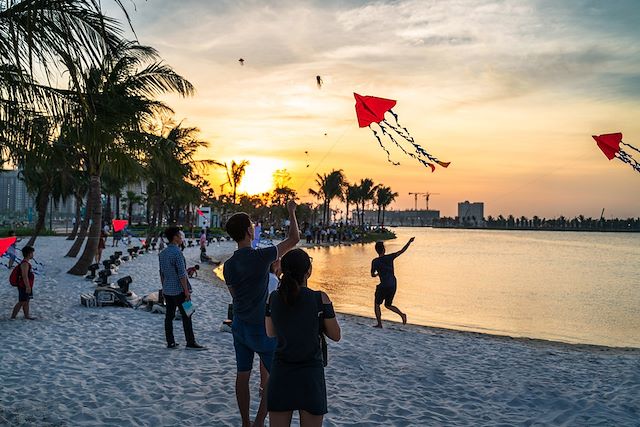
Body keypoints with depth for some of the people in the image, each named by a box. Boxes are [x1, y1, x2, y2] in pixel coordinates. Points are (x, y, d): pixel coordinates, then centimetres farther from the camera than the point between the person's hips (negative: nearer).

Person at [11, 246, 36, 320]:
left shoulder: (27, 263, 13)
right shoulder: (25, 263, -19)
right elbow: (24, 276, -24)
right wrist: (27, 287, -25)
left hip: (27, 286, 10)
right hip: (24, 287, -10)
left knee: (26, 301, 15)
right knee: (22, 302, -6)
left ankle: (27, 315, 23)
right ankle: (13, 317, -1)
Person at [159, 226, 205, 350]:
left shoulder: (162, 253, 9)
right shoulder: (177, 252, -16)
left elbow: (161, 273, 15)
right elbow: (181, 274, -18)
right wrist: (187, 291, -15)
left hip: (167, 290, 8)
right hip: (179, 290, -8)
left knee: (169, 316, 8)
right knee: (186, 316, -2)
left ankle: (170, 342, 12)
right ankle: (190, 342, 1)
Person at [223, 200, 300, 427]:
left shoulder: (228, 265, -1)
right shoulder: (260, 257, -20)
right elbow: (294, 239, -10)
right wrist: (291, 211, 3)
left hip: (239, 326, 7)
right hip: (260, 328, -6)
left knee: (243, 375, 13)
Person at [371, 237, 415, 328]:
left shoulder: (375, 261, -7)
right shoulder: (389, 257, -3)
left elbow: (372, 275, 2)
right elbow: (402, 251, -3)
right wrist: (409, 242, 2)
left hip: (384, 286, -4)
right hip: (393, 285, 4)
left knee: (376, 304, 14)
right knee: (388, 305, 20)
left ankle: (379, 324, 10)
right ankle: (402, 314, -1)